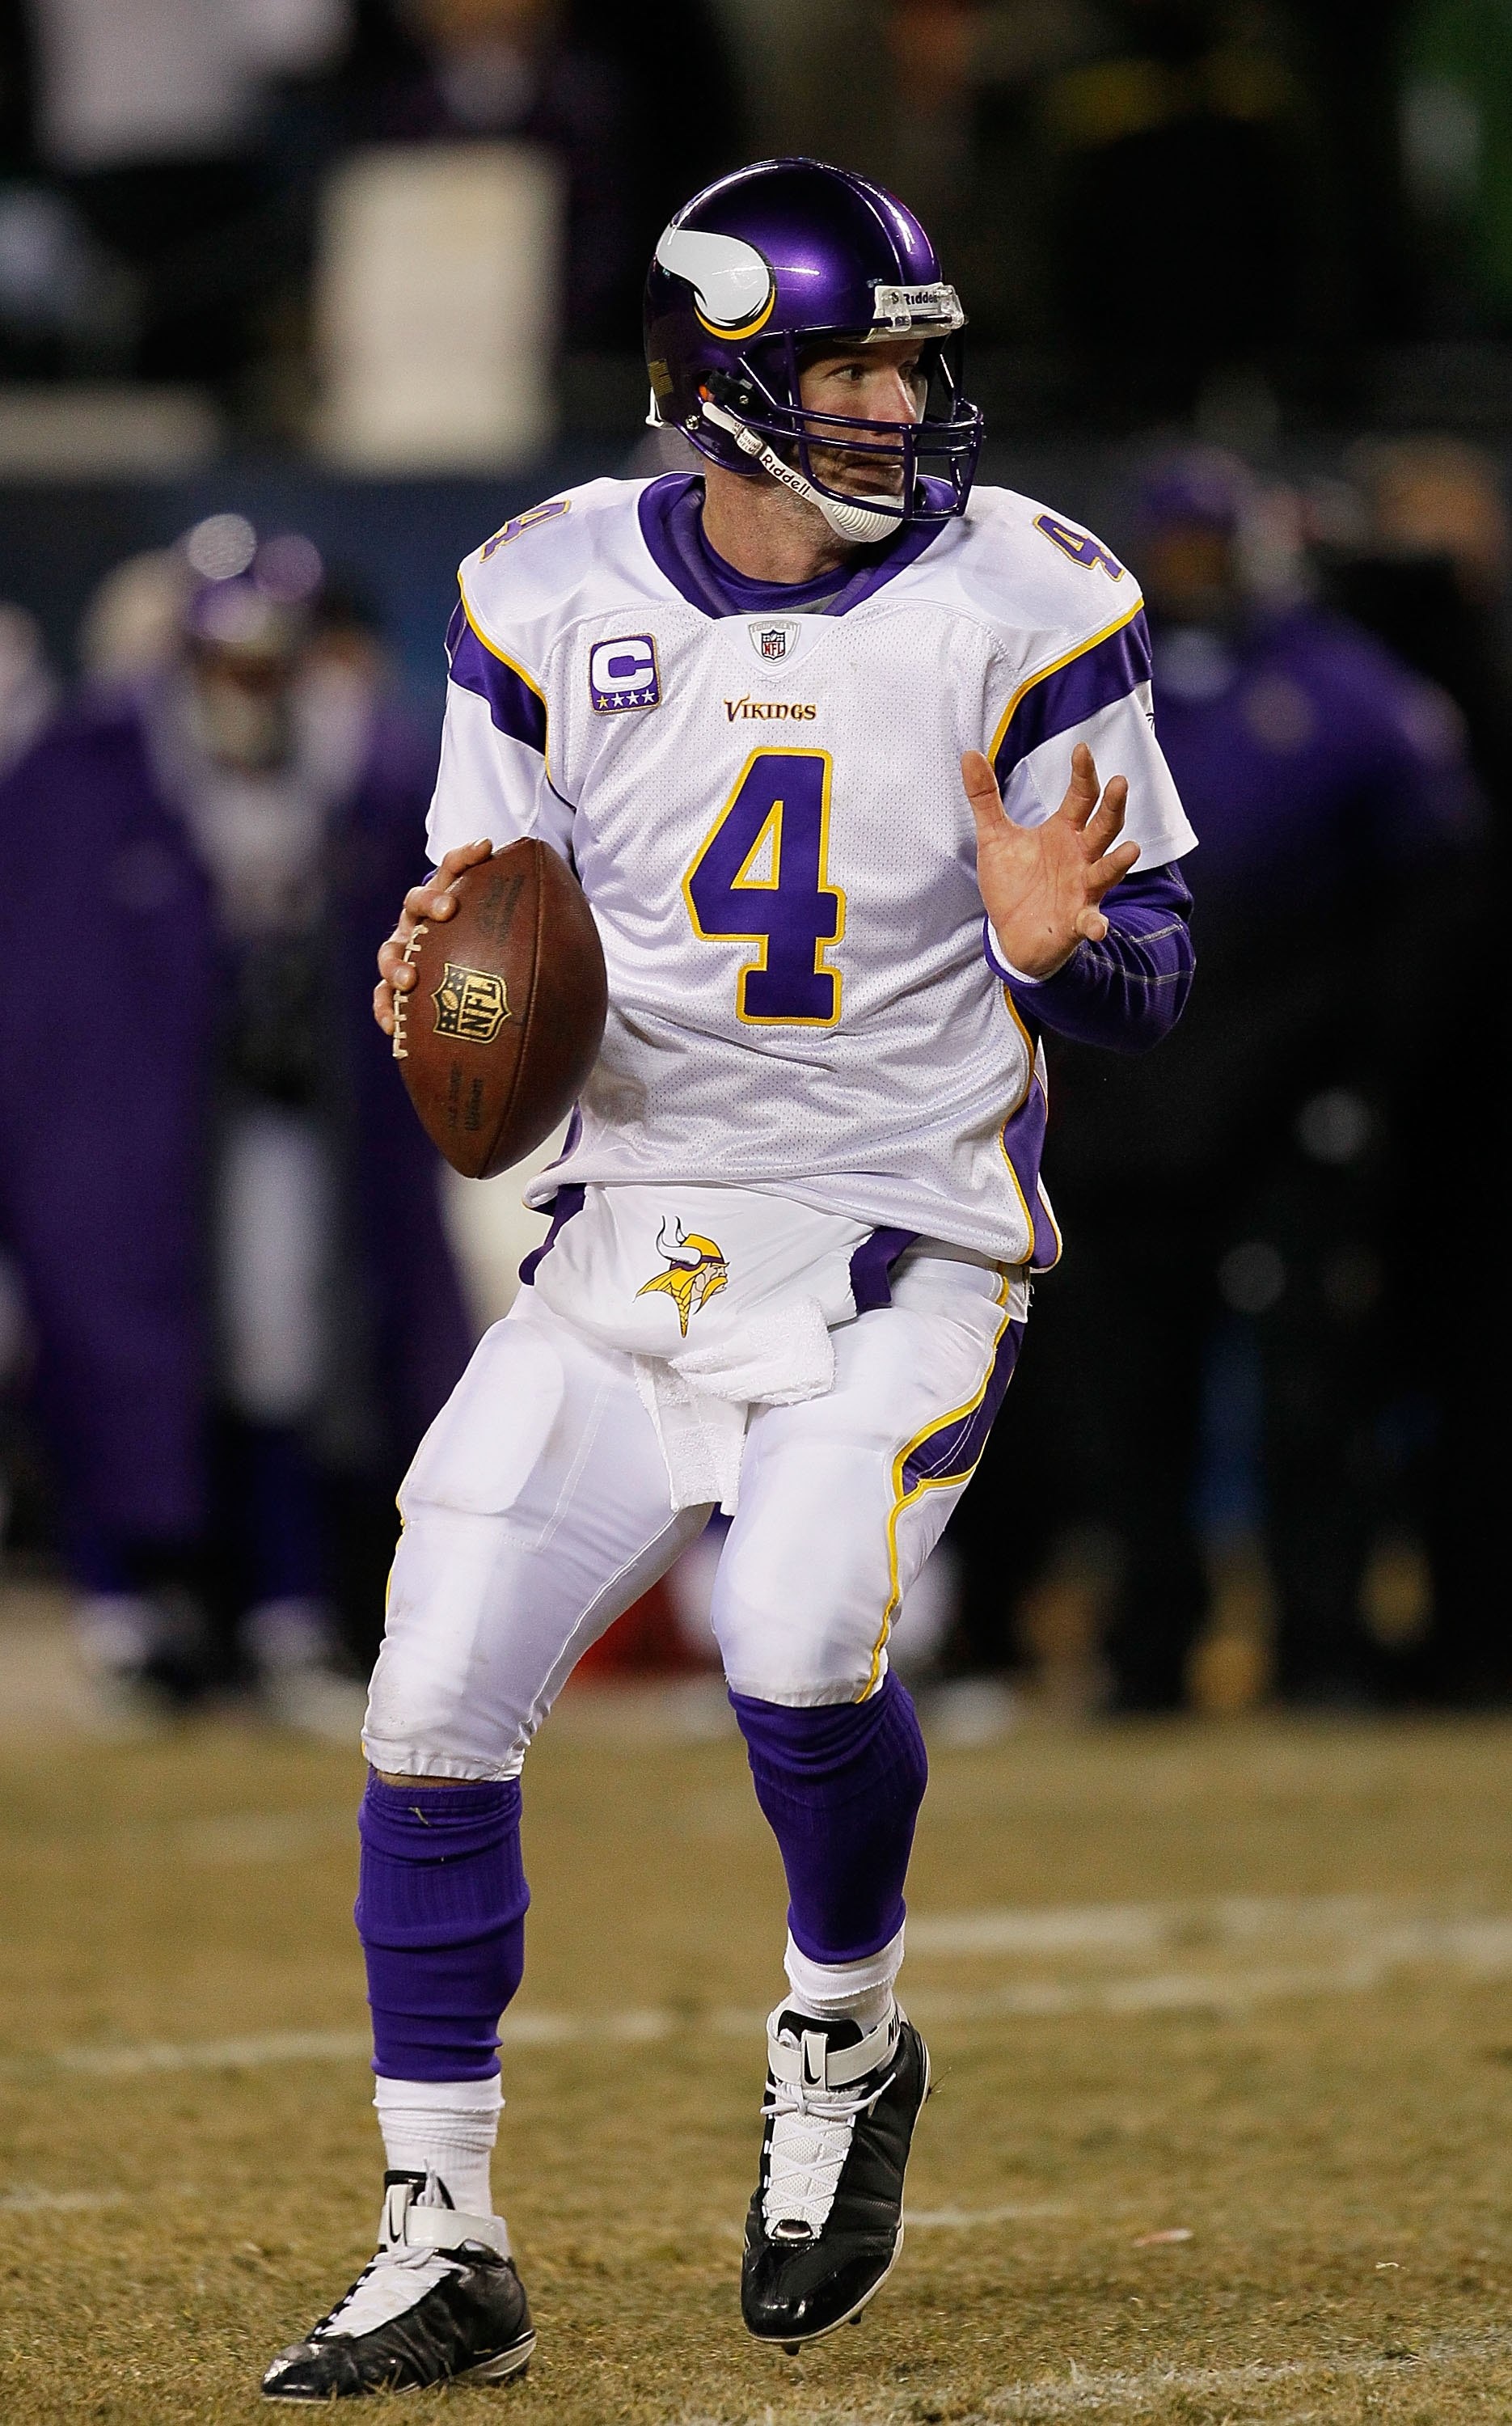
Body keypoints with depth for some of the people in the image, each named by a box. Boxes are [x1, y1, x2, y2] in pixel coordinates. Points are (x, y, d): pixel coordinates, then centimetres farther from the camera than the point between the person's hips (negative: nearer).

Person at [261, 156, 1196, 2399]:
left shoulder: (1020, 607, -4)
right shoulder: (555, 600, 2)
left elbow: (1153, 981, -1)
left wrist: (1058, 941, -24)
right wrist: (436, 984, -13)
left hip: (898, 1252, -3)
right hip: (628, 1249, 3)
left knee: (799, 1639, -27)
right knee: (435, 1700, -7)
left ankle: (842, 2033, 5)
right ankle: (444, 2259, 6)